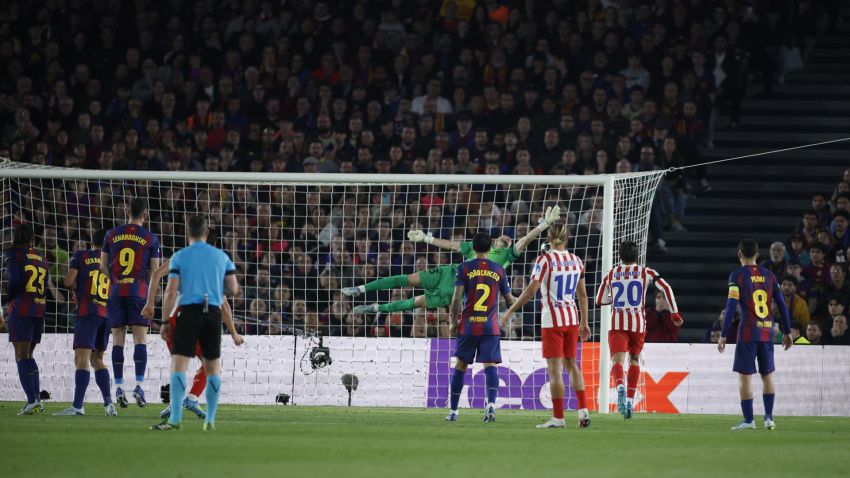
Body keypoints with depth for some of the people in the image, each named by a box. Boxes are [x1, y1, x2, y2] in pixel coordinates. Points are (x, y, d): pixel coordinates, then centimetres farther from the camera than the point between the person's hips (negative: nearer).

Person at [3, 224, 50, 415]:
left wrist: (9, 297, 6)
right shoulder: (42, 259, 14)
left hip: (21, 309, -6)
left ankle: (32, 400, -20)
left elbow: (14, 281, -14)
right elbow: (45, 286, 8)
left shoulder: (12, 255, -3)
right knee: (28, 356, 16)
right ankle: (37, 400, 7)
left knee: (22, 356, -6)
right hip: (39, 311, 6)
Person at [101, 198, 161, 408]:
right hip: (139, 292, -2)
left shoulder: (112, 235, 7)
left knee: (118, 339, 4)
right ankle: (139, 385, -14)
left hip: (116, 292, 2)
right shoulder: (150, 238, 1)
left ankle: (119, 387, -1)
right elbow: (155, 271, 3)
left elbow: (103, 266, 8)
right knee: (140, 339, -2)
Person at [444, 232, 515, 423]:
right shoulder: (499, 270, 5)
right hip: (491, 327, 1)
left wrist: (454, 322, 1)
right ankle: (491, 402, -26)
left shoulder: (464, 268, -1)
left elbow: (457, 297, -9)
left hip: (468, 326, -1)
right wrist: (517, 301, 37)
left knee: (461, 366, 9)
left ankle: (453, 411, 14)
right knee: (490, 366, -3)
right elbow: (509, 299, 13)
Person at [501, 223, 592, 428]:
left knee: (555, 369, -4)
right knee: (571, 365, 15)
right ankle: (583, 410, 6)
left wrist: (511, 311, -9)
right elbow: (582, 295, 12)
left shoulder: (545, 260, -11)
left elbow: (531, 290, -17)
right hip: (572, 319, 6)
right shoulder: (576, 261, 6)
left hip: (552, 320, -6)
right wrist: (584, 322, 20)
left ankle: (558, 417, -6)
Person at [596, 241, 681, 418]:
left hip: (617, 324, -1)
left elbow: (600, 300, 18)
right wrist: (674, 313, 2)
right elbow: (666, 288, -3)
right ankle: (630, 402, 15)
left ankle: (620, 386, -46)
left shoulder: (610, 274, 10)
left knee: (617, 361, -12)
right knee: (634, 360, 21)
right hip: (638, 323, 1)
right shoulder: (645, 272, 7)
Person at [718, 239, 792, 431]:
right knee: (767, 374, 13)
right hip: (767, 332, 4)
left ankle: (748, 420, -4)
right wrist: (787, 332, 17)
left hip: (748, 332, -4)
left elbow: (731, 306, -10)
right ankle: (769, 418, 8)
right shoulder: (769, 275, 10)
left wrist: (723, 335, -8)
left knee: (744, 376, 0)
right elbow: (782, 305, 10)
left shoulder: (737, 275, -4)